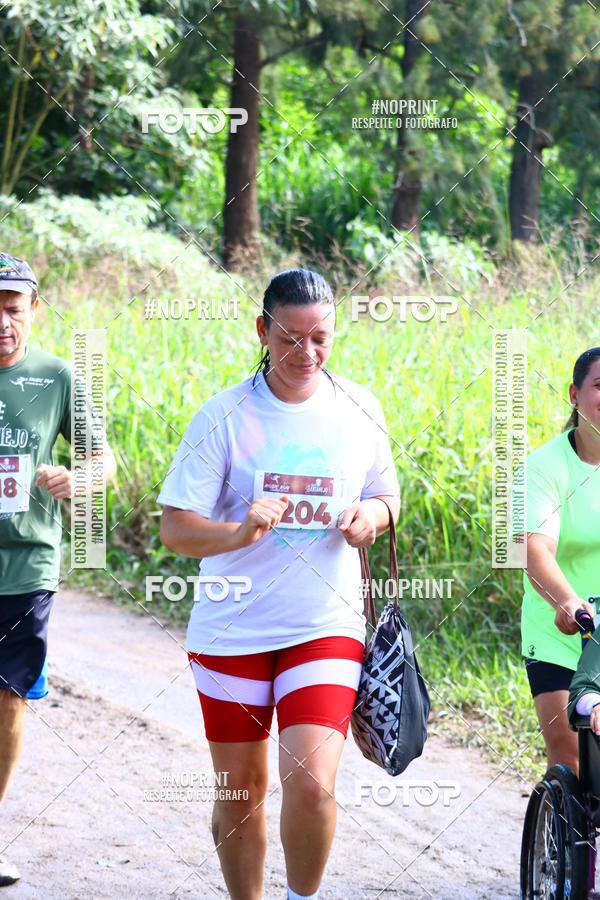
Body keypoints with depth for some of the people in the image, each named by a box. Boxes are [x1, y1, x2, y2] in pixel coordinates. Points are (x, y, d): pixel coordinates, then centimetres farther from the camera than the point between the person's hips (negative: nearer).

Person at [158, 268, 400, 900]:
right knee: (240, 791, 9)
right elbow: (174, 528, -9)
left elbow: (386, 496, 16)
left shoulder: (358, 410, 2)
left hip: (326, 627, 0)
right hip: (232, 629, 0)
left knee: (312, 783, -16)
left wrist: (371, 516, -8)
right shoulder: (224, 416, -7)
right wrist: (240, 533, -29)